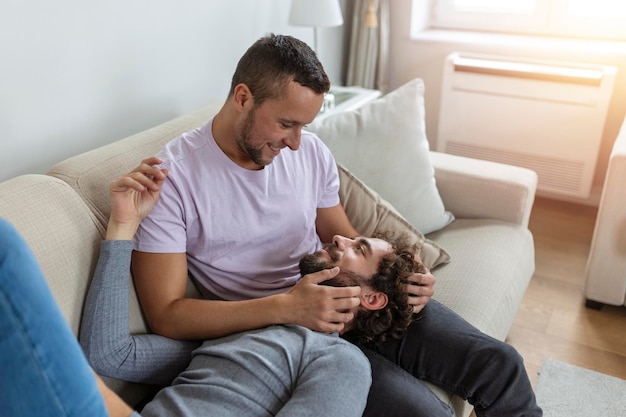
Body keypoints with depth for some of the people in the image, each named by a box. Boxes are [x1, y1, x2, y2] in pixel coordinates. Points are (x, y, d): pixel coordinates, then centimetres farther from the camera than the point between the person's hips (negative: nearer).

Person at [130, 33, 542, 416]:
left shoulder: (311, 152, 2)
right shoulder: (172, 177, -13)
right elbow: (166, 315, -15)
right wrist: (286, 308, -27)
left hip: (351, 299, 5)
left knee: (501, 365, -6)